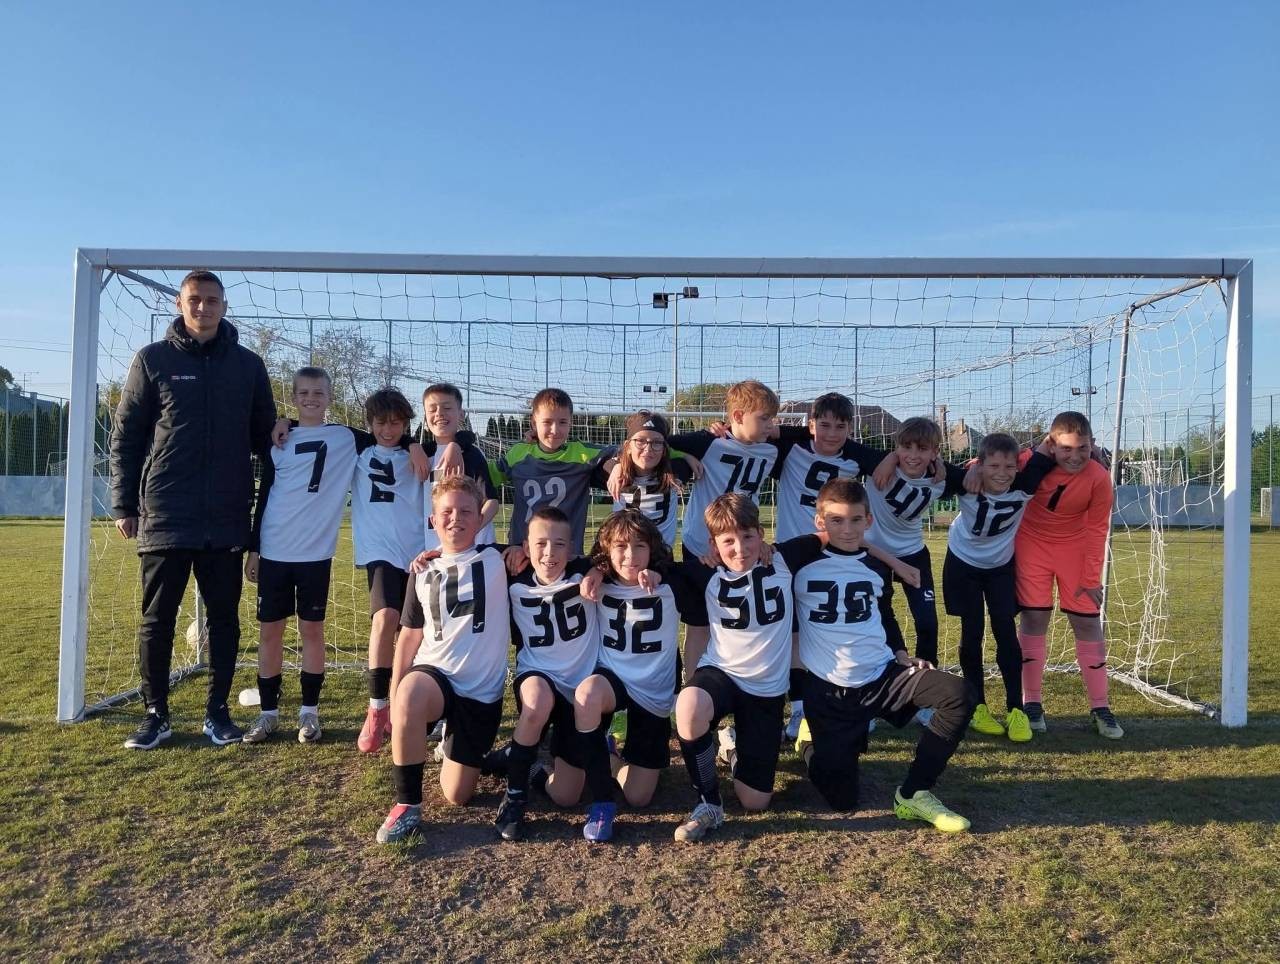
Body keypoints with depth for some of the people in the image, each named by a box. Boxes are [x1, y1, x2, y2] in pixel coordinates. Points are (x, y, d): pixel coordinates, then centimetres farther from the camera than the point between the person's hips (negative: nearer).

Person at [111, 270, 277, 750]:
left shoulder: (248, 365, 8)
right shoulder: (153, 360, 3)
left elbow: (264, 435, 14)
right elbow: (125, 436, 4)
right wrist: (124, 505, 0)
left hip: (227, 520, 1)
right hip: (164, 518, -1)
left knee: (224, 619, 7)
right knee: (157, 619, 5)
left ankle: (217, 711, 19)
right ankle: (156, 714, 19)